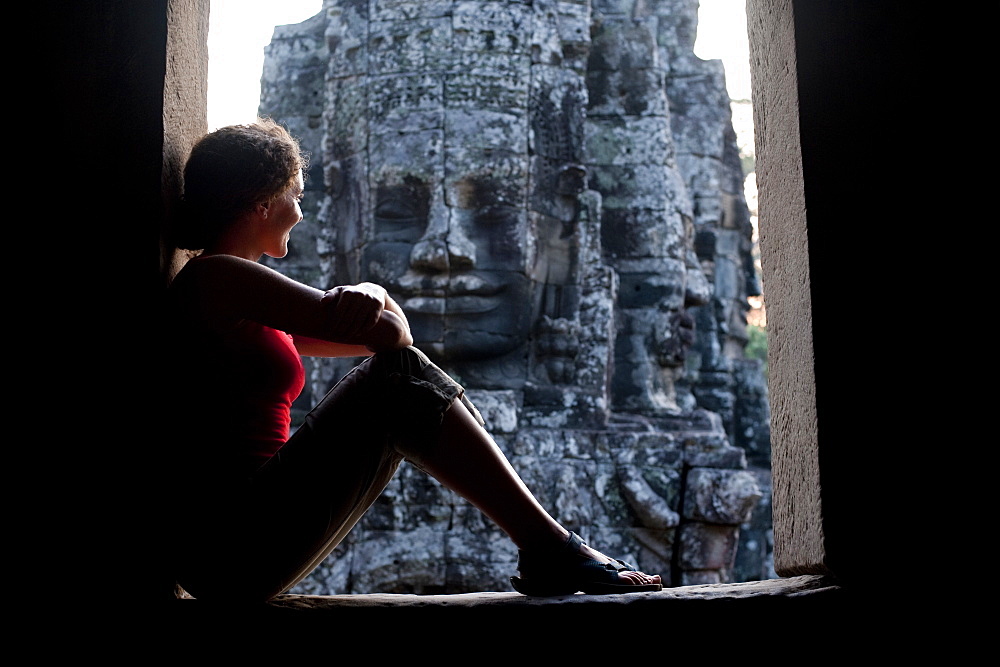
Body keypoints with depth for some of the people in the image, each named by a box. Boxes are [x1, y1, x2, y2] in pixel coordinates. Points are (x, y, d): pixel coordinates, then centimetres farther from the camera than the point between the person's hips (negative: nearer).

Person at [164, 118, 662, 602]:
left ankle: (546, 549, 0)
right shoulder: (217, 277, -9)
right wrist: (375, 298, 9)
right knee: (399, 374, -13)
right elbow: (386, 333, -13)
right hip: (237, 541, -9)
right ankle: (546, 547, -12)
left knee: (401, 367, 6)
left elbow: (389, 331, 15)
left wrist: (372, 298, -7)